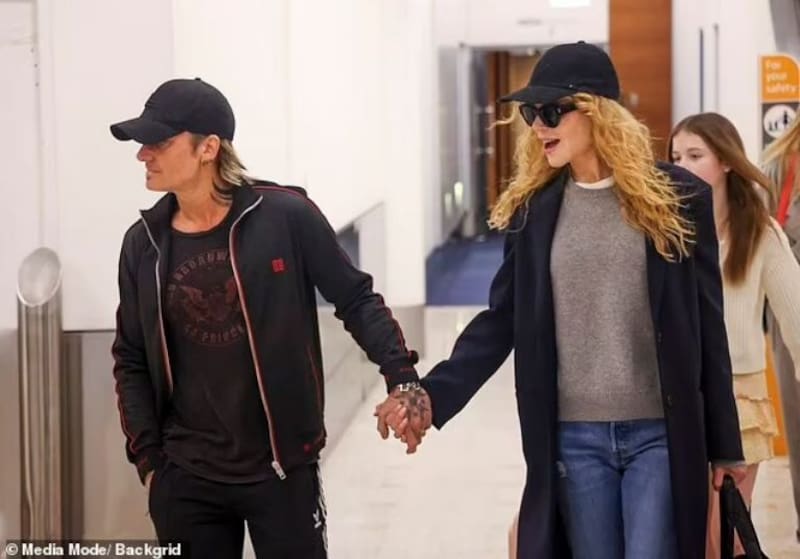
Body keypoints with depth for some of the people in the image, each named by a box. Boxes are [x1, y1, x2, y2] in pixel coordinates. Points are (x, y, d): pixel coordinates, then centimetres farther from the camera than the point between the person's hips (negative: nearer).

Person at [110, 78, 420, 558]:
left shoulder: (285, 217, -10)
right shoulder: (144, 243, 2)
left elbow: (355, 300, -2)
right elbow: (132, 361, 10)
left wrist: (400, 375, -15)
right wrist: (148, 458, 3)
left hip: (282, 470, -3)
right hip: (186, 481, 3)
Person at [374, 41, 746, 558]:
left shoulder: (678, 200, -3)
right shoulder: (532, 210, 4)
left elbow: (706, 328, 0)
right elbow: (501, 321, 5)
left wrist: (725, 446, 2)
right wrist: (434, 394, -10)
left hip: (660, 435, -2)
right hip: (574, 438, 2)